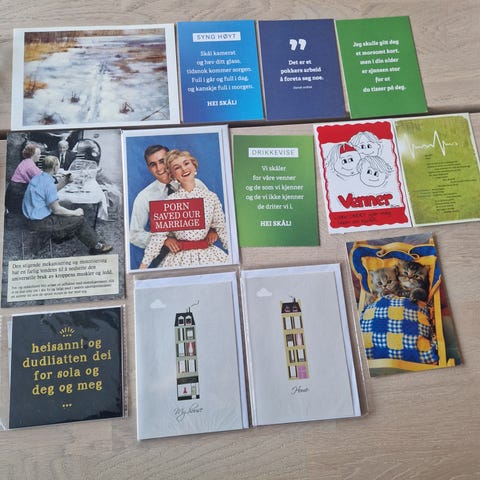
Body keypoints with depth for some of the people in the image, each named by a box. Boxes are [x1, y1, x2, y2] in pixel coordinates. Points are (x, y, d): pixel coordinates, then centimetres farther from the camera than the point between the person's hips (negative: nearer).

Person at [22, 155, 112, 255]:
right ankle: (96, 246, 5)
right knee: (79, 219, -5)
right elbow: (56, 209, -20)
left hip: (31, 218, 10)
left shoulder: (37, 177, 7)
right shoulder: (48, 183, -22)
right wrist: (74, 213, -7)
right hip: (40, 223, -10)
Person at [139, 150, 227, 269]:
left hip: (208, 255, 2)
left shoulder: (211, 196, 1)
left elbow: (222, 227, 8)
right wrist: (143, 266, -6)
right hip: (180, 258, -2)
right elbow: (158, 234, -4)